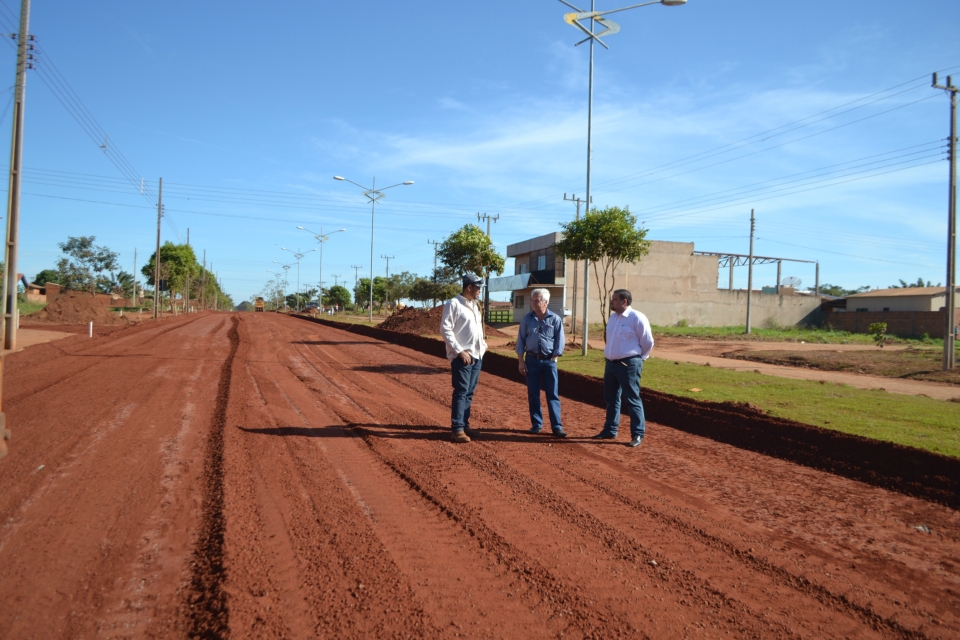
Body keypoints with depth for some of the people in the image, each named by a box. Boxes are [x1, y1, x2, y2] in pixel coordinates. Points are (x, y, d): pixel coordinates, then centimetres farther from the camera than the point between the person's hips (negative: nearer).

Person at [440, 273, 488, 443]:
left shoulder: (475, 305, 16)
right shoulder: (453, 304, -10)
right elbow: (445, 329, -15)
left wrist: (483, 344, 10)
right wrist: (460, 351, -17)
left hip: (477, 356, 8)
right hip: (462, 356, -8)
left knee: (469, 393, 12)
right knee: (461, 392, -8)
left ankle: (464, 425, 20)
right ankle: (457, 430, -5)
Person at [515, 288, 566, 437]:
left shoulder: (555, 319, -2)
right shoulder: (526, 319, 3)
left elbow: (559, 342, 0)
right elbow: (521, 341, 5)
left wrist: (553, 359, -6)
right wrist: (521, 361, 0)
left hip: (549, 361, -2)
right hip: (531, 360, 2)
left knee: (553, 395, -1)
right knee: (533, 394, 6)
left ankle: (557, 426, 1)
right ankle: (536, 424, 17)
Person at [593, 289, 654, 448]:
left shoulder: (637, 318, -13)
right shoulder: (613, 317, 10)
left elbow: (648, 342, -7)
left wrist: (638, 358, 4)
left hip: (629, 364, -8)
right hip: (611, 363, 8)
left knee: (632, 400, -3)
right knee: (611, 398, 15)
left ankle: (638, 434, 6)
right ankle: (610, 430, 27)